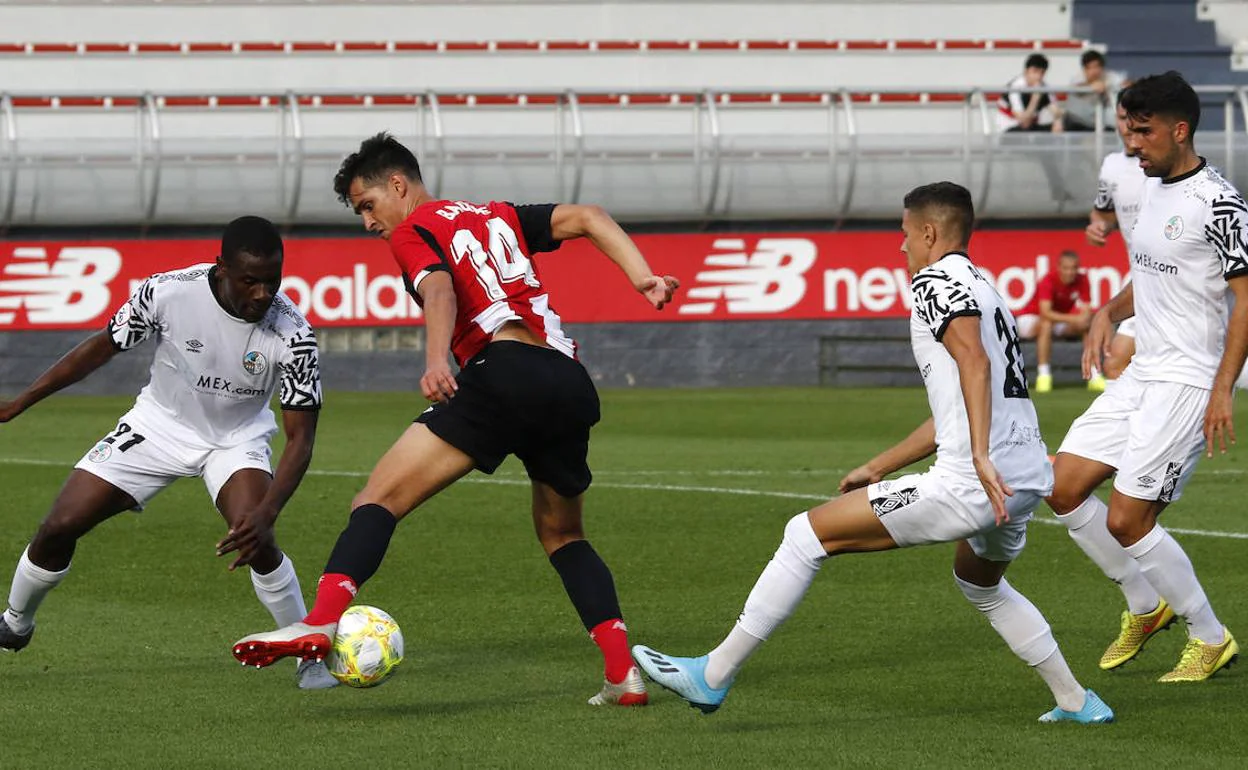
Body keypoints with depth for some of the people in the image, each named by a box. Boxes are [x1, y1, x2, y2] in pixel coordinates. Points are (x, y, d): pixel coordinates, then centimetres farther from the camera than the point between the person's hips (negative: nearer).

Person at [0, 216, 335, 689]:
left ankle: (312, 655, -9)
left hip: (236, 439, -2)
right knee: (59, 528, -3)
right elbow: (103, 347, -8)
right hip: (159, 424, 2)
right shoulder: (169, 292, -26)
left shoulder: (292, 335, -28)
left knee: (255, 540, -29)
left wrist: (267, 513, -38)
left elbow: (301, 435, -22)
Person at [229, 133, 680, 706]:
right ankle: (623, 672, 12)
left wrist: (435, 360, -27)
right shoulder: (499, 217, 32)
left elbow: (439, 291, -9)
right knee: (562, 534, 25)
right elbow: (586, 218, 20)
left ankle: (322, 621, -28)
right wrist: (644, 279, 10)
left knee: (381, 496, -8)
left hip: (503, 371, -7)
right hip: (572, 385, 7)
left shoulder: (411, 232, 12)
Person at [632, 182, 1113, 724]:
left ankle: (712, 677, -3)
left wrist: (981, 458, -30)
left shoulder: (936, 279, -2)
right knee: (981, 584, 39)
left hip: (974, 484, -9)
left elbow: (974, 361, -21)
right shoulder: (983, 290, 27)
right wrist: (877, 469, 35)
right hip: (1029, 476, 10)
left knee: (809, 533, -3)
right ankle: (1077, 703, 36)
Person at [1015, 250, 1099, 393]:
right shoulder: (1049, 280, -26)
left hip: (1062, 320, 5)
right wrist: (1073, 319, -47)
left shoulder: (1082, 281, -11)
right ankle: (1043, 375, -37)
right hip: (1030, 318, -5)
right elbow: (1045, 313, -38)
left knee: (1088, 326, -15)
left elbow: (1086, 311, -14)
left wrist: (1085, 318, -39)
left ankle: (1094, 376, -11)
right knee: (1046, 325, -38)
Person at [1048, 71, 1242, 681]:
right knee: (1064, 489, 5)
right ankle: (1145, 606, 21)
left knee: (1126, 520, -10)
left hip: (1188, 381, -9)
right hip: (1141, 374, 9)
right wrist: (1109, 313, 8)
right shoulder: (1155, 189, 12)